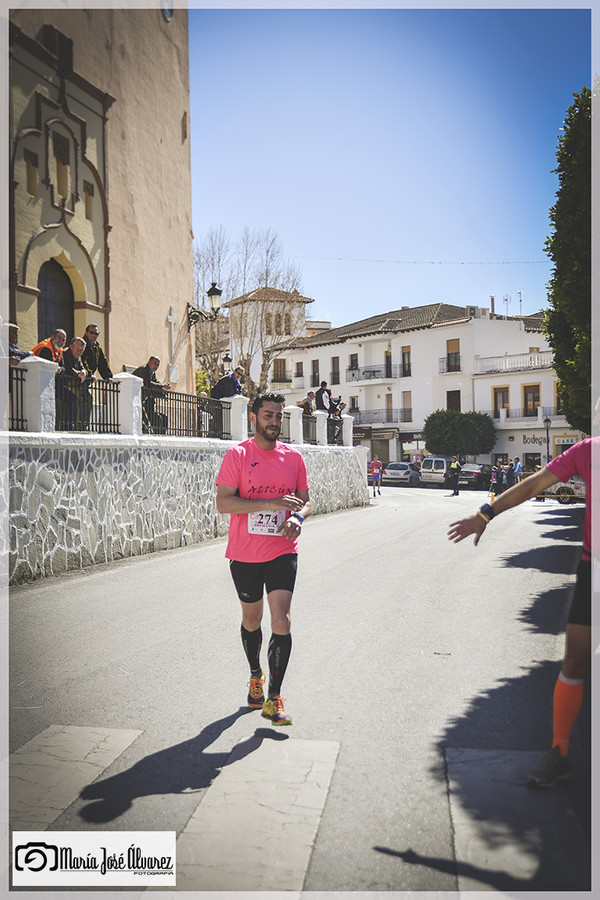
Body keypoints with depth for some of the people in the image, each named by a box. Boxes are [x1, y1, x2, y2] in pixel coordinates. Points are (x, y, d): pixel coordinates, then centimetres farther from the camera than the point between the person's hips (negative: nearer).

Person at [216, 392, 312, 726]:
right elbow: (223, 502, -14)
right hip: (244, 554, -1)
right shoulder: (237, 455, -6)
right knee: (251, 618, 16)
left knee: (282, 620, -10)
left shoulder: (293, 457, 4)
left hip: (282, 552, 1)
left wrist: (298, 517, -11)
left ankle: (274, 698, 1)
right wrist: (270, 503, -22)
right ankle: (255, 674, 42)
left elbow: (306, 500, 12)